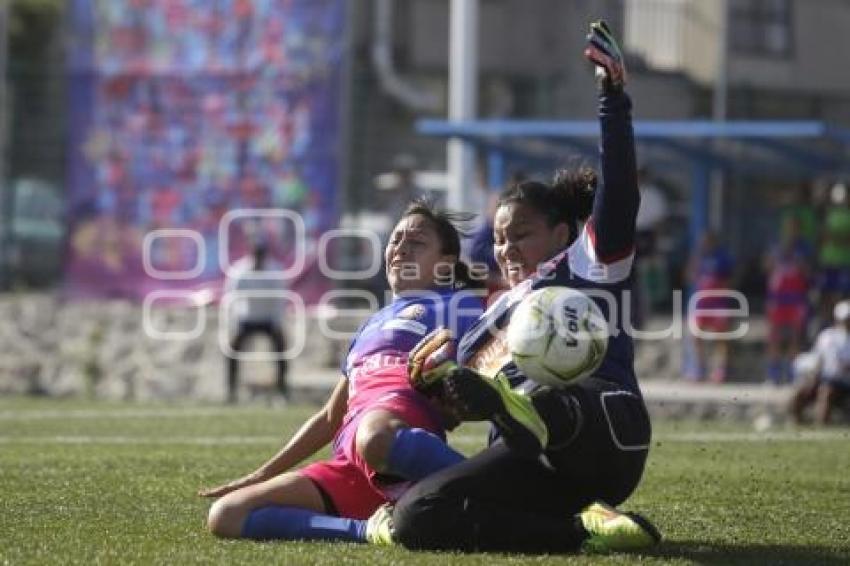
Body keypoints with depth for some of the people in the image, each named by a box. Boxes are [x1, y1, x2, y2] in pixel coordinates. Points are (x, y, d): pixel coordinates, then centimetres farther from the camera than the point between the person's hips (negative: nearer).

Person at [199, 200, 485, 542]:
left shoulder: (458, 304, 17)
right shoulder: (372, 325, 37)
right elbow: (330, 418, 39)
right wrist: (260, 475, 36)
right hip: (350, 465, 8)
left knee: (374, 436, -47)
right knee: (226, 516, -10)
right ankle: (372, 529, -20)